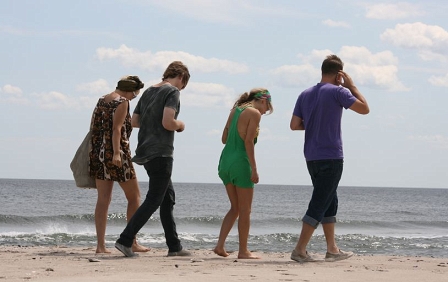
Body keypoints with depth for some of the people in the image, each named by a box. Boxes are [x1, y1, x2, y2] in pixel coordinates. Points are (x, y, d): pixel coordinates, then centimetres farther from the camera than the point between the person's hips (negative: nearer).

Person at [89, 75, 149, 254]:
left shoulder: (101, 100, 16)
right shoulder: (122, 102, -7)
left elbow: (93, 127, 16)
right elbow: (117, 129, -17)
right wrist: (116, 153, -22)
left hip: (98, 153, 7)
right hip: (116, 153, -7)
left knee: (103, 200, 5)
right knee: (134, 197, 6)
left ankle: (100, 245, -1)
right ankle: (132, 242, 6)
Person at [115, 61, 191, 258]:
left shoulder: (148, 92, 15)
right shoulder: (172, 92, -9)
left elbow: (134, 121, 16)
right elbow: (168, 122, -21)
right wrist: (180, 125, -1)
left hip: (145, 152, 9)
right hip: (160, 153, -9)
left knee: (168, 197, 15)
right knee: (154, 200, -6)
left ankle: (174, 246, 19)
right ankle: (125, 240, -11)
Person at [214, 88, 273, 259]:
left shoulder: (235, 110, 15)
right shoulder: (254, 113, -7)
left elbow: (224, 139, 16)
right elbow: (248, 141, -16)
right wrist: (254, 169, -16)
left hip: (225, 160, 7)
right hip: (240, 162, -7)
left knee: (235, 208, 15)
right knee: (245, 210, 2)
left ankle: (220, 245, 5)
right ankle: (243, 251, 5)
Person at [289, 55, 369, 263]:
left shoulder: (305, 95, 10)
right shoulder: (337, 92, -9)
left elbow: (294, 125, 6)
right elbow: (364, 109, -10)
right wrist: (352, 86, 0)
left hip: (311, 157, 7)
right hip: (331, 157, -7)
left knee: (329, 202, 16)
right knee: (319, 204, -5)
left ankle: (332, 249, 19)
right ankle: (300, 250, -9)